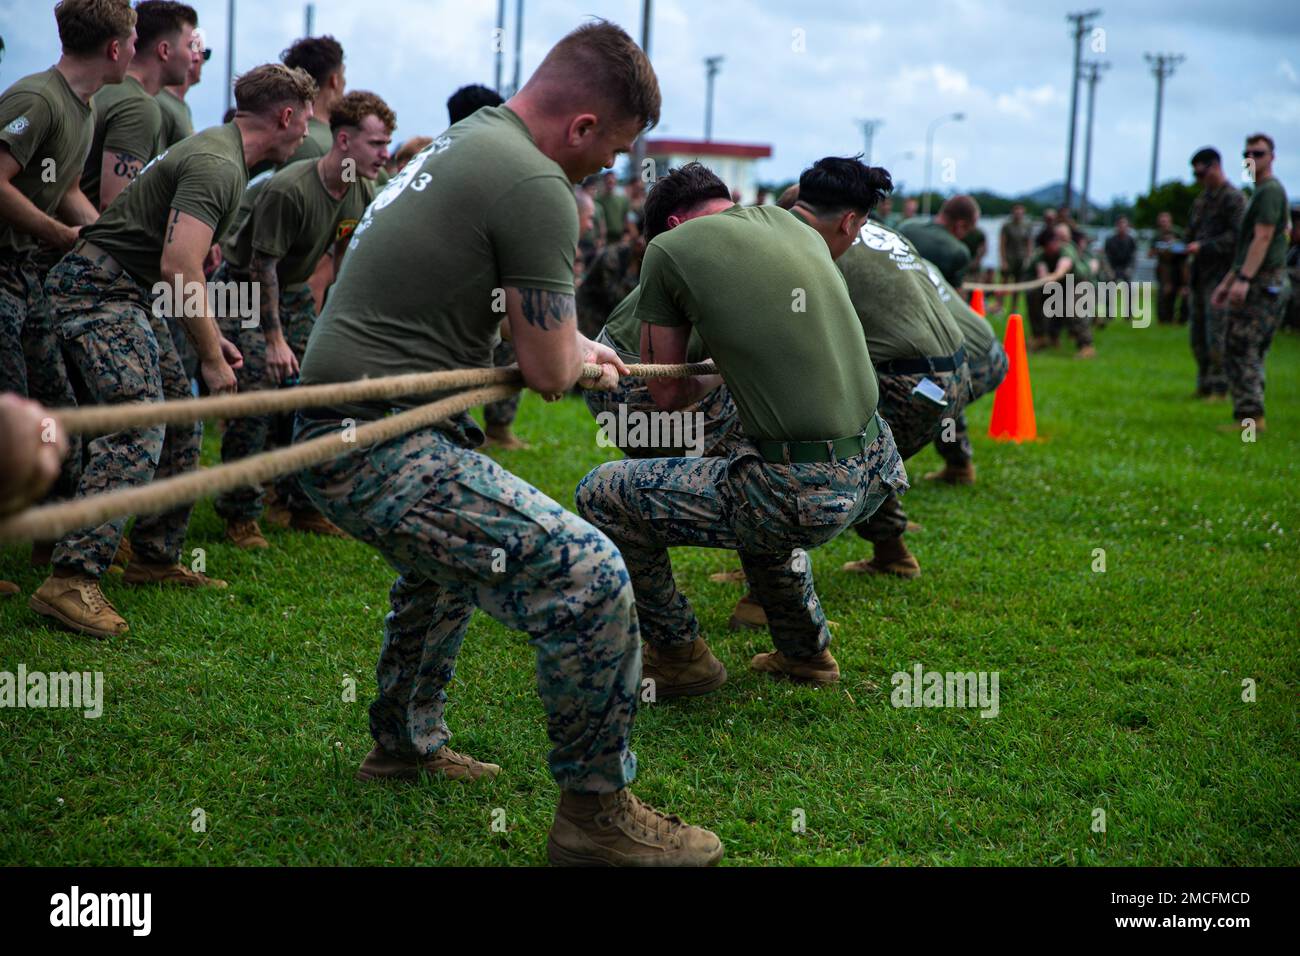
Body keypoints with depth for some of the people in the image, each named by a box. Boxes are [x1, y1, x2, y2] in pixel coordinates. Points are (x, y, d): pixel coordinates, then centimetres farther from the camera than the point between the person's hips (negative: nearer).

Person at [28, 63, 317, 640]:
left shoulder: (223, 153, 17)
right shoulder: (217, 166, -18)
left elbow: (182, 266, 24)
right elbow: (178, 268, -27)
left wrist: (210, 337, 20)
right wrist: (211, 356, -19)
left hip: (130, 296, 11)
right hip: (98, 289, -11)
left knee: (180, 425, 13)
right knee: (138, 428, -21)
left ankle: (155, 558, 22)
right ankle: (72, 581, -25)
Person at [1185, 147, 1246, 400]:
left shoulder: (1233, 197, -8)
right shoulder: (1202, 198, 18)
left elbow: (1236, 236, -15)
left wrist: (1204, 246, -19)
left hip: (1219, 274, -8)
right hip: (1199, 273, 8)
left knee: (1216, 331, -10)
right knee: (1197, 331, 9)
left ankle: (1219, 388, -5)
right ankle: (1204, 385, 17)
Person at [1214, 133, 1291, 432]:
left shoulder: (1270, 191, -9)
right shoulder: (1260, 192, 23)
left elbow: (1263, 238, -19)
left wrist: (1243, 279, -26)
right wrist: (1228, 280, 27)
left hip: (1263, 283, -10)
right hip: (1268, 284, 10)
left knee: (1239, 350, -12)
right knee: (1252, 353, 11)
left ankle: (1249, 415, -15)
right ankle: (1253, 416, 13)